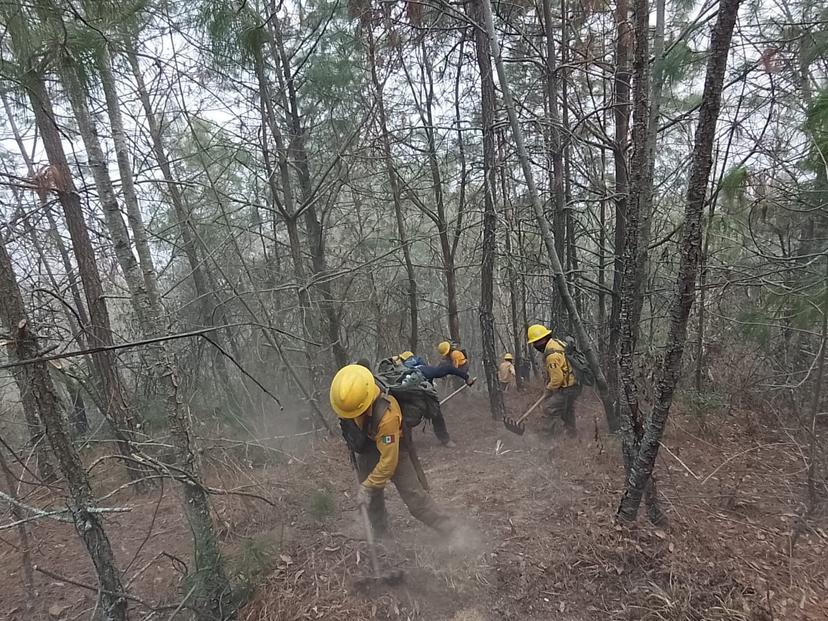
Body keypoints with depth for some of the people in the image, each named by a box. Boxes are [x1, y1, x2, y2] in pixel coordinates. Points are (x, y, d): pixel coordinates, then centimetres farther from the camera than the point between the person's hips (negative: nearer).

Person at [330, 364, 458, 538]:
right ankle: (380, 536, 30)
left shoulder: (386, 416, -43)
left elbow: (388, 461, -34)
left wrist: (367, 486, -26)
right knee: (372, 499, 11)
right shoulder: (347, 393, -25)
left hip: (393, 449, -5)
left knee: (414, 496, -7)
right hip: (365, 450, 6)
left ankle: (452, 533, 4)